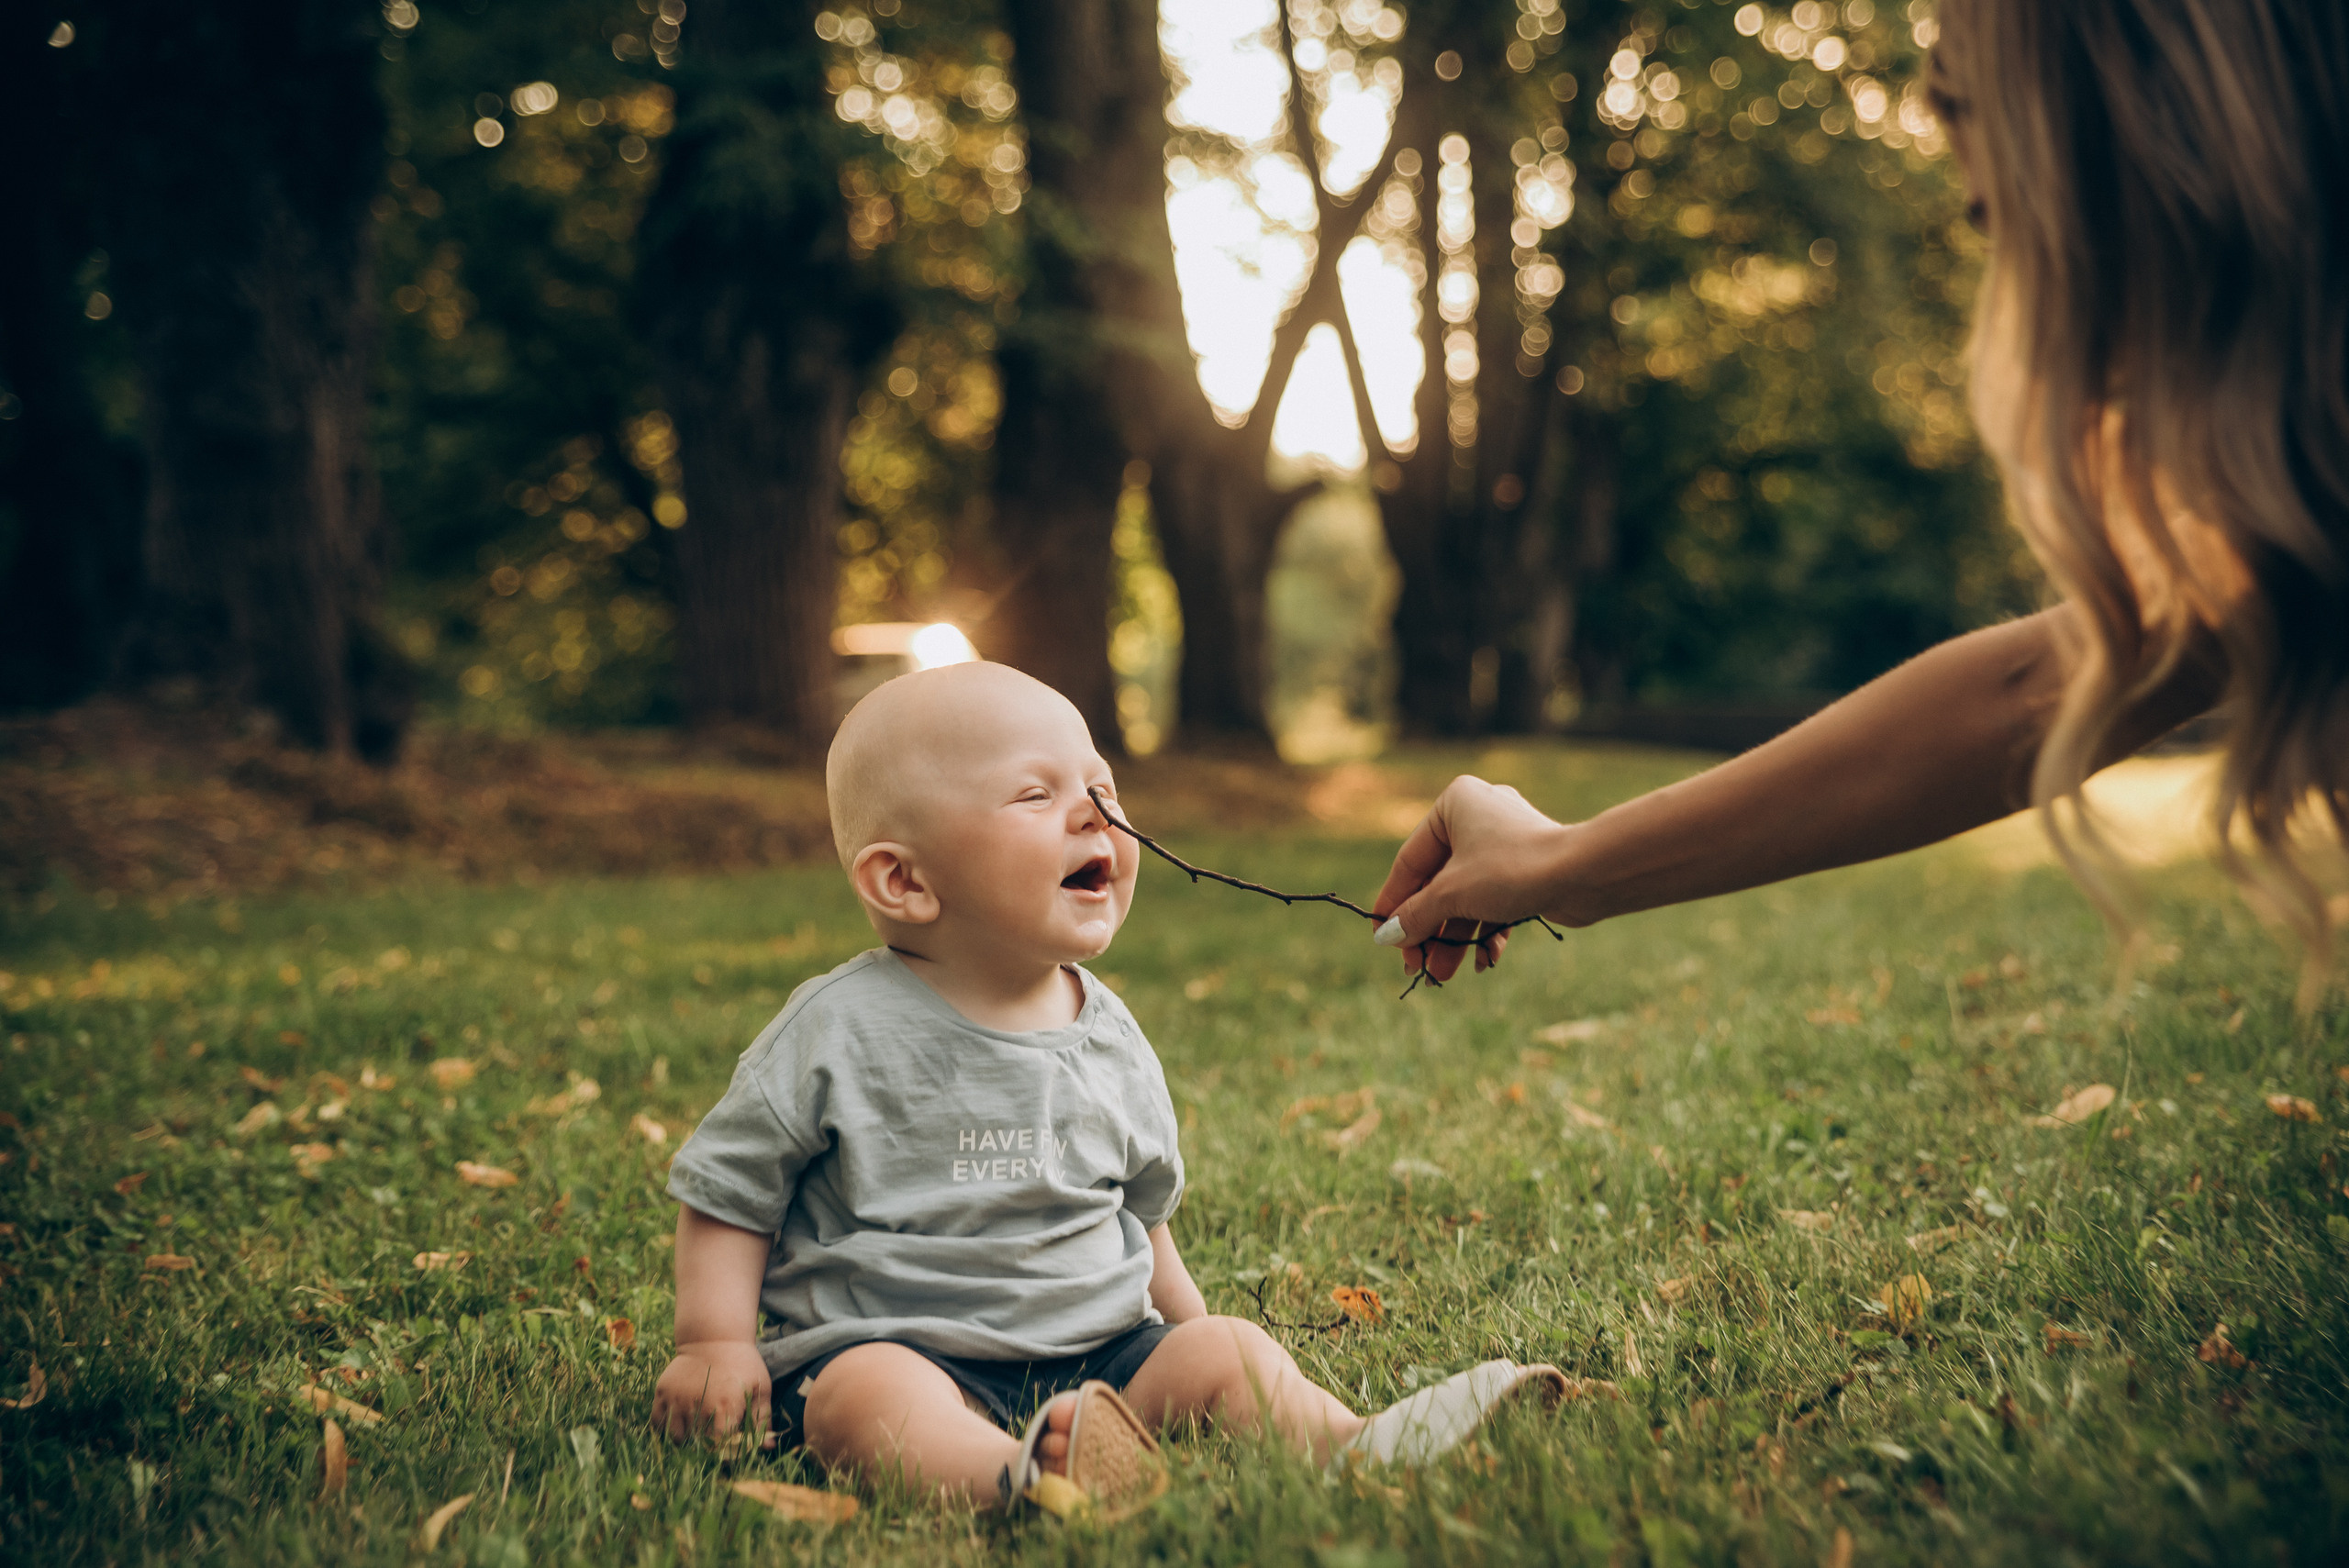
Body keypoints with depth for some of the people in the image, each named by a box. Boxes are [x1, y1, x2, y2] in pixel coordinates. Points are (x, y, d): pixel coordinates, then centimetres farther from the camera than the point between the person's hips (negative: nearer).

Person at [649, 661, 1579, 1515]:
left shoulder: (1110, 1039, 8)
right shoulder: (844, 1030, -6)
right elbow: (728, 1186, 2)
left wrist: (1188, 1323, 21)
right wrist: (716, 1343, -7)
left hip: (1098, 1347, 5)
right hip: (895, 1338, -5)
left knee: (1227, 1352, -15)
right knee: (867, 1395, -35)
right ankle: (1015, 1476, -59)